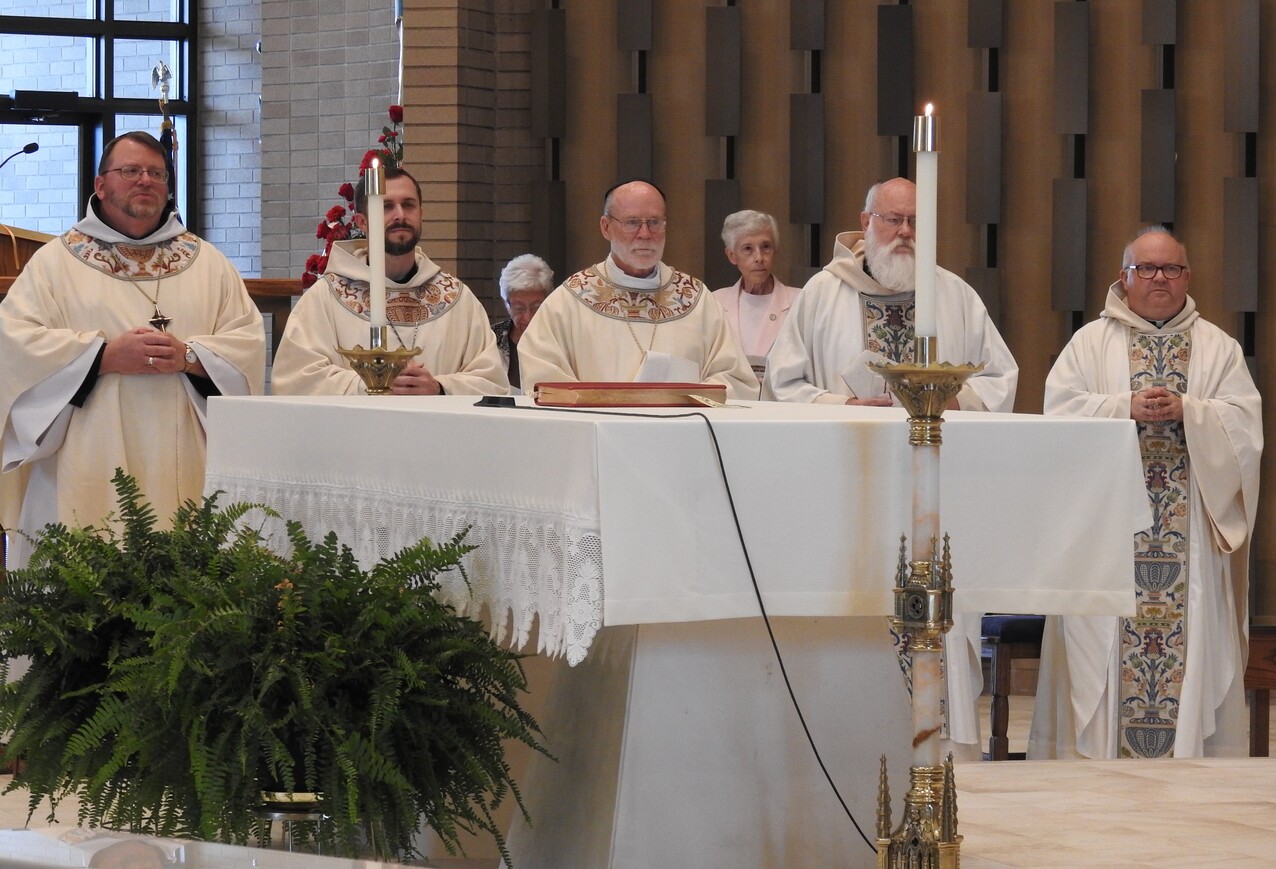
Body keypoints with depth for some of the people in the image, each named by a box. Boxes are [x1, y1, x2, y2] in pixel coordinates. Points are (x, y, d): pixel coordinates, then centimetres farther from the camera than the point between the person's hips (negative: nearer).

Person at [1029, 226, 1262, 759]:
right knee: (1103, 648, -4)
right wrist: (1127, 408, -16)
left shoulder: (1217, 349, 12)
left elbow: (1244, 422, 0)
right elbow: (1060, 411, -3)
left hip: (1189, 534, 1)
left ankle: (1190, 752, -2)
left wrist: (1186, 410, -16)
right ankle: (1097, 753, -2)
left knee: (1191, 637, -4)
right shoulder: (1090, 344, 10)